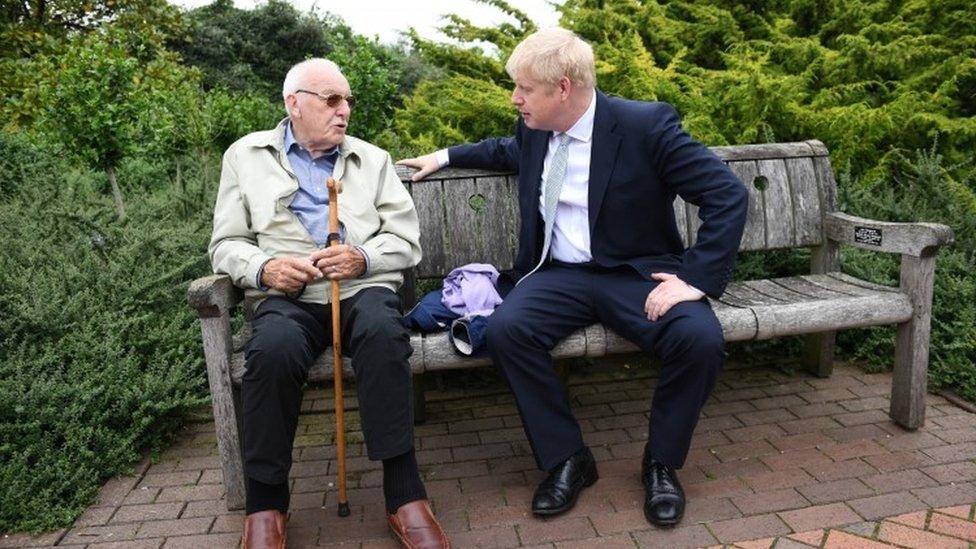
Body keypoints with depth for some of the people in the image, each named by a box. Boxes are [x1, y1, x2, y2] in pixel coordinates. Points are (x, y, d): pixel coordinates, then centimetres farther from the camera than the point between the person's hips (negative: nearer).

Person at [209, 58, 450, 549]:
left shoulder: (373, 159, 17)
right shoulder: (246, 155, 15)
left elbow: (406, 240, 10)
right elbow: (227, 244, 11)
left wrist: (364, 258, -12)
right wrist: (264, 268, -11)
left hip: (364, 287, 1)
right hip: (287, 294, 0)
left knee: (383, 335, -34)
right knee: (273, 348, -34)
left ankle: (404, 495, -26)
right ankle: (265, 502, -15)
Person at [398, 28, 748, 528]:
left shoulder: (647, 125, -13)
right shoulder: (534, 129, 5)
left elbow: (729, 196, -13)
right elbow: (509, 150, 32)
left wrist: (697, 278, -20)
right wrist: (446, 156, 26)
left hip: (637, 274, -3)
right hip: (559, 274, 4)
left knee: (700, 339, -31)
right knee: (506, 329, -26)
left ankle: (661, 462, -2)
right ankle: (566, 458, -6)